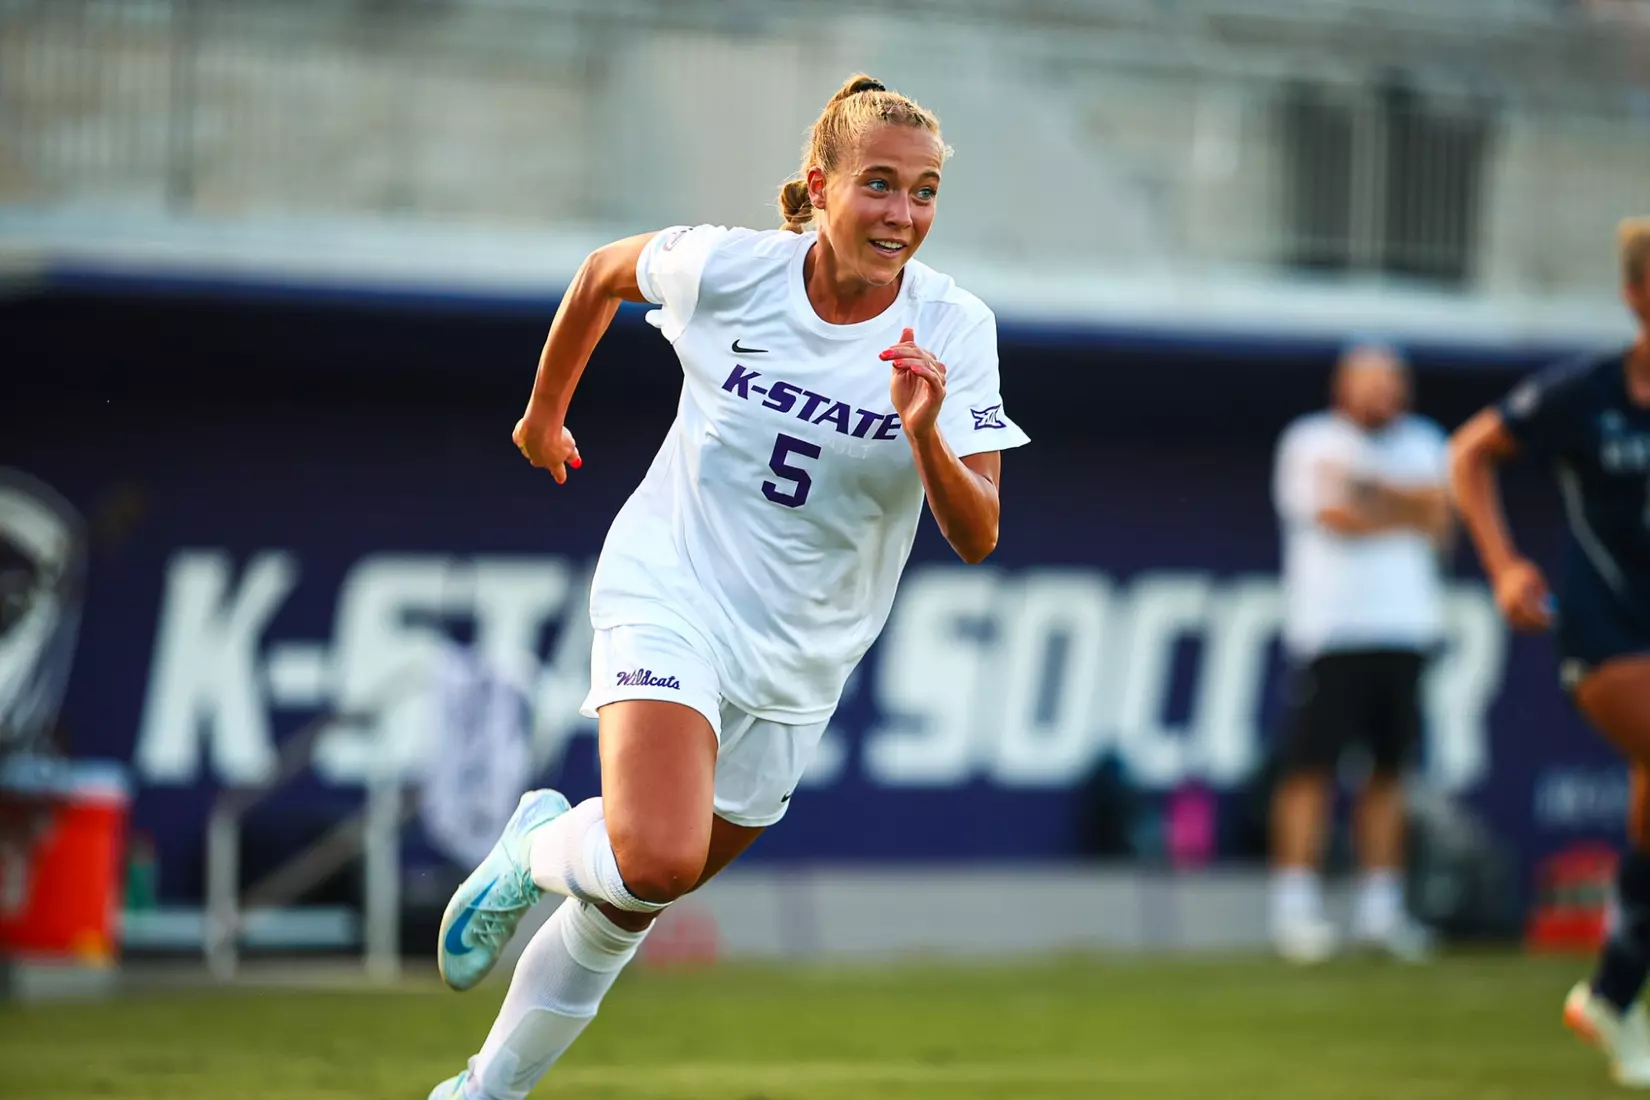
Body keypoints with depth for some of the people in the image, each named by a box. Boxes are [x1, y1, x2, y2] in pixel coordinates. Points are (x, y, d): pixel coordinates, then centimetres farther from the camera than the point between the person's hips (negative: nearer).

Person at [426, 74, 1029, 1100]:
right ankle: (533, 851, 5)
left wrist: (925, 436, -34)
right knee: (657, 860, -28)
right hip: (672, 594, -2)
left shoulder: (954, 329, -11)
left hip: (799, 658, 2)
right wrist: (544, 411, 21)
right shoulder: (728, 267, -13)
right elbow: (603, 274, 9)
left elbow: (977, 538, -15)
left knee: (624, 915, 11)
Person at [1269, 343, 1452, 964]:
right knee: (1311, 766, -9)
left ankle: (1379, 906, 11)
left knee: (1389, 767, 5)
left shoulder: (1422, 443, 18)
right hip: (1331, 629, -5)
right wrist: (1403, 509, 0)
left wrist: (1369, 492, -6)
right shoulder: (1310, 442, 2)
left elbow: (1437, 520, 3)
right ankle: (1296, 908, -7)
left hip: (1404, 627, 5)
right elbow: (1335, 517, -11)